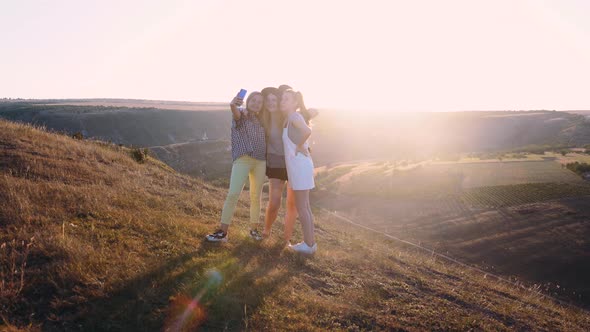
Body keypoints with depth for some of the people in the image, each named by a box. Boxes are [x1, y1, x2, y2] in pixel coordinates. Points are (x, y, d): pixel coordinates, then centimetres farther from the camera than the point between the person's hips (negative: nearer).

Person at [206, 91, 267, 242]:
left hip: (260, 161, 5)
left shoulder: (261, 121, 18)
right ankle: (223, 231, -8)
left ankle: (254, 228, 20)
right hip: (243, 159, -5)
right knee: (233, 194, -12)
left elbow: (265, 140, 17)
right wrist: (233, 105, -45)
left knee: (256, 196, 9)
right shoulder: (241, 115, 2)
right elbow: (236, 113, -24)